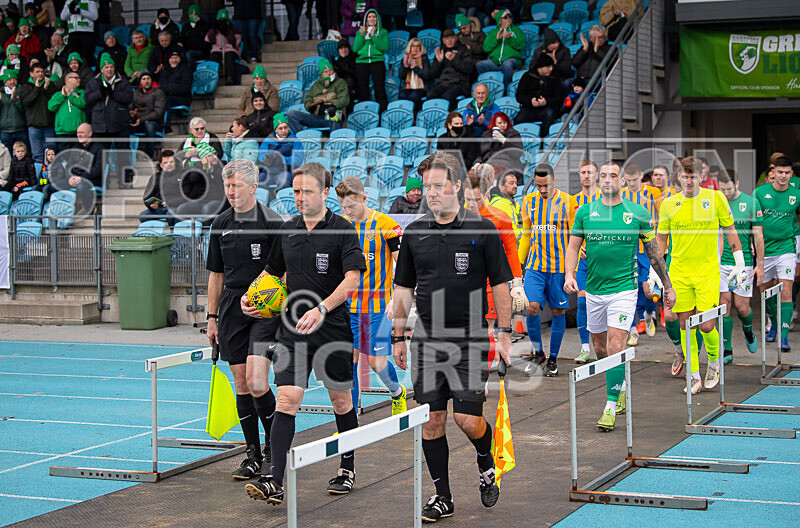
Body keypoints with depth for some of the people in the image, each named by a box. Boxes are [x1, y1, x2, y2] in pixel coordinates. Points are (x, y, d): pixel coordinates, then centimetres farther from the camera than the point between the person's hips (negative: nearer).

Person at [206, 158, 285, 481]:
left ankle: (273, 442, 6)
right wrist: (212, 317, 15)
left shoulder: (273, 223, -5)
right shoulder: (221, 224, 11)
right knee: (241, 383, 6)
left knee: (255, 380, -16)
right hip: (232, 308, 5)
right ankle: (253, 454, 14)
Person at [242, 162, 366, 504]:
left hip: (333, 329, -3)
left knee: (341, 400, 10)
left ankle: (347, 469, 29)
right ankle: (275, 481, -12)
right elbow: (272, 270, 24)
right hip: (293, 329, 3)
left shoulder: (343, 230, -7)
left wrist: (321, 309, -31)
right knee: (286, 400, -8)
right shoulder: (287, 230, 9)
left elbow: (352, 279, -18)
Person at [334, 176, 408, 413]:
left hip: (378, 305, -3)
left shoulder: (386, 225, -8)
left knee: (377, 362, -3)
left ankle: (397, 393, 29)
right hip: (348, 305, 4)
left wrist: (395, 300, -14)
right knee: (350, 361, -3)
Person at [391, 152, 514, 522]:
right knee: (431, 421, 3)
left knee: (468, 419, -8)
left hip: (471, 340, -3)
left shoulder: (482, 229, -2)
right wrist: (398, 337, 9)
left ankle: (486, 464, 24)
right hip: (427, 341, 3)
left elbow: (500, 284, 1)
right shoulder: (414, 233, 7)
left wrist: (504, 334, -3)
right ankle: (442, 497, 14)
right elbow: (403, 288, 12)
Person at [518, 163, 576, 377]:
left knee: (558, 312, 5)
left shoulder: (567, 202, -4)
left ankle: (553, 359, 19)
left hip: (559, 266, -2)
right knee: (532, 307, -11)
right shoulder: (529, 201, 7)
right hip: (535, 265, 2)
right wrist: (519, 261, 16)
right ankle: (537, 352, 11)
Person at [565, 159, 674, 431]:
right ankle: (621, 384, 39)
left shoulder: (638, 213, -1)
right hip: (593, 290, 3)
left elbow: (654, 252, 7)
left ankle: (611, 406, -9)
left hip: (624, 288, -3)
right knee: (600, 349, 12)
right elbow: (573, 246, 7)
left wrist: (667, 286, 11)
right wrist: (569, 275, -10)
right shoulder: (585, 212, 3)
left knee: (615, 346, -14)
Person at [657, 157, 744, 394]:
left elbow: (730, 230, 7)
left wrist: (739, 262, 4)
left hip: (708, 272, -2)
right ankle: (694, 376, 11)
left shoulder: (715, 198, -2)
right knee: (685, 325, 2)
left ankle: (714, 361, 22)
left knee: (707, 326, -6)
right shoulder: (668, 204, 2)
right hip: (679, 273, 2)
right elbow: (661, 239, 12)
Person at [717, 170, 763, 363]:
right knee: (725, 304, -2)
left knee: (741, 305, -1)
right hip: (721, 262, 2)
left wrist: (760, 264, -3)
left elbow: (758, 235, 0)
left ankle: (748, 331, 33)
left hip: (744, 262, -2)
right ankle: (727, 350, 5)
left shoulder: (751, 203, -2)